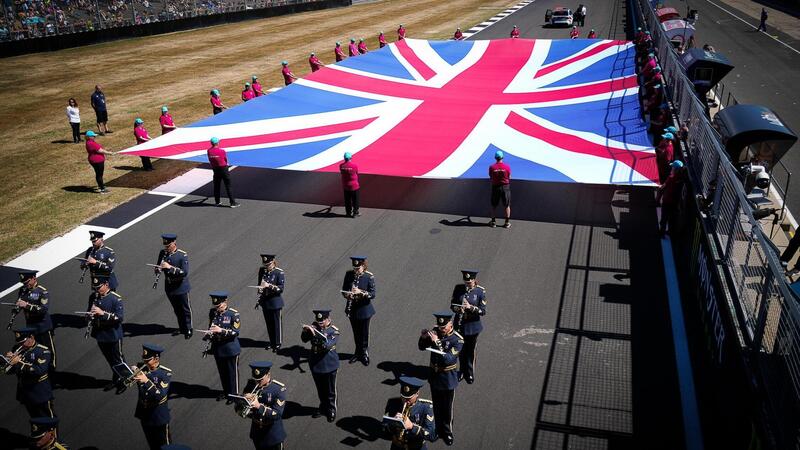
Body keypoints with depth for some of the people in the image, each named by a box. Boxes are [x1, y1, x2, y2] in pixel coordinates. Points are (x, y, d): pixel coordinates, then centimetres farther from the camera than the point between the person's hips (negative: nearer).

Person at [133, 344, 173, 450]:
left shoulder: (165, 373, -20)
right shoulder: (141, 367, -7)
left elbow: (160, 396, -29)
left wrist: (146, 381, -38)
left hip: (159, 417, -4)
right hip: (144, 414, 5)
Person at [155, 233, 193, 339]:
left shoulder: (183, 255, -19)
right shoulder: (162, 253, -2)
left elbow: (184, 272, -25)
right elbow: (157, 268, 8)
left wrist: (170, 267, -32)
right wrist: (157, 269, -16)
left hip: (181, 288, -5)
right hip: (169, 287, 5)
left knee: (185, 309, 10)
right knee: (177, 310, 19)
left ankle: (188, 329, 26)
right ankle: (182, 328, 36)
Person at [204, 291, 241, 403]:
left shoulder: (233, 314, -17)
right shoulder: (212, 312, 0)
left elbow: (236, 331, -20)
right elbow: (211, 327, 12)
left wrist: (221, 330, -31)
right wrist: (208, 335, -8)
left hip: (230, 349, -5)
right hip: (217, 348, 5)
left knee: (232, 372, 9)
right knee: (222, 372, 19)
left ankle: (234, 394, 24)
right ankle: (226, 391, 37)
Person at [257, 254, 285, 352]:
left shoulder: (279, 272, -14)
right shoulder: (262, 270, 1)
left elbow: (281, 288, -18)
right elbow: (260, 285, 11)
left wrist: (269, 285, -30)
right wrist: (259, 300, 6)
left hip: (275, 302, -5)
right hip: (265, 301, 5)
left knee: (277, 323, 7)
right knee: (269, 323, 15)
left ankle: (278, 343, 21)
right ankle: (272, 342, 31)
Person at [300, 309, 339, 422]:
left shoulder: (334, 331, -19)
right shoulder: (314, 326, -6)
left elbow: (327, 345, -33)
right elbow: (304, 339, -6)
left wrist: (316, 332, -41)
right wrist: (305, 331, -27)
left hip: (329, 365, -4)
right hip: (315, 364, 4)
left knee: (330, 390, 11)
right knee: (320, 389, 21)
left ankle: (331, 410, 30)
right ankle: (323, 407, 40)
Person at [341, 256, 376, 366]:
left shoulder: (369, 277, -15)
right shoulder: (349, 274, -5)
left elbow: (372, 294, -15)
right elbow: (344, 290, 2)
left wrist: (360, 292, -31)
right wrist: (347, 294, -21)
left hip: (364, 309, -3)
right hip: (352, 309, 3)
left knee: (364, 333, 10)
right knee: (356, 332, 18)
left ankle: (365, 354, 30)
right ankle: (358, 352, 38)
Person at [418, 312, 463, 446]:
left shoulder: (458, 340, -22)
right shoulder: (436, 332, -8)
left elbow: (448, 359, -30)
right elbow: (422, 347, 1)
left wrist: (437, 342, -37)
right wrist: (423, 337, -21)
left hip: (448, 380, -4)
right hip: (434, 377, 4)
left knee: (447, 408, 13)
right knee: (436, 407, 20)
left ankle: (447, 433, 33)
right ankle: (438, 429, 40)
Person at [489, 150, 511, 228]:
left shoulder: (491, 167, -8)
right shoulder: (507, 167, -9)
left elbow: (491, 178, -1)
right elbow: (509, 178, -2)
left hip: (495, 187, 1)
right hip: (505, 186, -1)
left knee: (494, 205, 13)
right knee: (507, 205, 9)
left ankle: (493, 222, 17)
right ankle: (507, 222, 11)